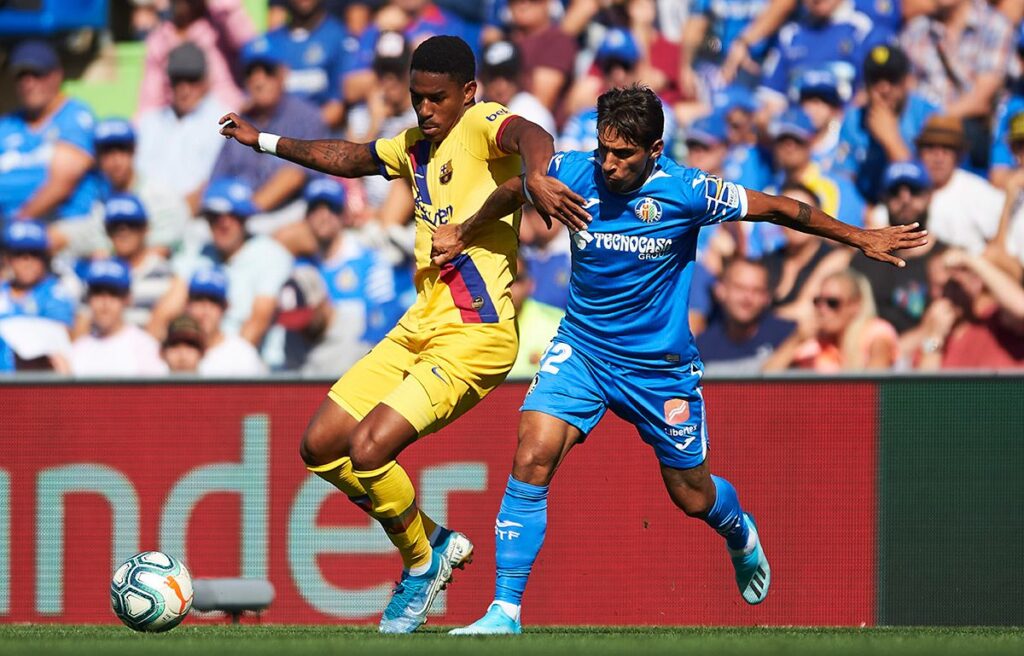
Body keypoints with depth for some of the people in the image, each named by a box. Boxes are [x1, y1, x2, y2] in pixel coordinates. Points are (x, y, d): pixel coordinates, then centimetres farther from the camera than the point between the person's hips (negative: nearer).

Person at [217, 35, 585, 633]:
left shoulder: (482, 126, -8)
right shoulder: (416, 146, 17)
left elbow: (532, 136, -33)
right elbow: (348, 158, 37)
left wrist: (534, 175, -55)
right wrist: (266, 142, 44)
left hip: (474, 333, -9)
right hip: (420, 325, 9)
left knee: (367, 450, -20)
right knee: (321, 446, 7)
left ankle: (422, 562, 6)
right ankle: (437, 540, 19)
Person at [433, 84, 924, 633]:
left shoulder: (686, 192, -20)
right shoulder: (571, 175, -14)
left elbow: (775, 209, -7)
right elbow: (510, 192, 9)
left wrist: (860, 238, 0)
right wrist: (461, 236, 24)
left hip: (660, 363, -1)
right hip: (581, 348, 1)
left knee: (693, 496, 12)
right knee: (533, 456, -22)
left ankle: (740, 534, 52)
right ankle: (504, 611, -18)